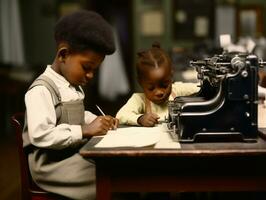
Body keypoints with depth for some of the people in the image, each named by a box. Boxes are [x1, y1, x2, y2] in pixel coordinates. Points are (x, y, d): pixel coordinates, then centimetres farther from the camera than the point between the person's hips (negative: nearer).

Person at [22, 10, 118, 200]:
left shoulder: (73, 86, 13)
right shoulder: (41, 90, -17)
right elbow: (40, 135, -27)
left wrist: (98, 120, 9)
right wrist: (85, 131, -25)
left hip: (78, 155, 9)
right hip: (53, 165, -9)